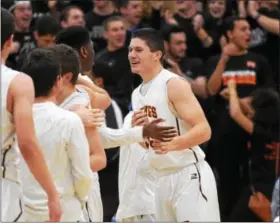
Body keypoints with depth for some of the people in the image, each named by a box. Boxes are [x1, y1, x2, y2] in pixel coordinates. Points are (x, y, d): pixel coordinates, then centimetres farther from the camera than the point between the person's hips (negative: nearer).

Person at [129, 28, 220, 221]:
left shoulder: (174, 84, -11)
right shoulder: (137, 94, 14)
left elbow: (204, 130, -19)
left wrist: (171, 144, -34)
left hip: (189, 174, -9)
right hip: (163, 178, 9)